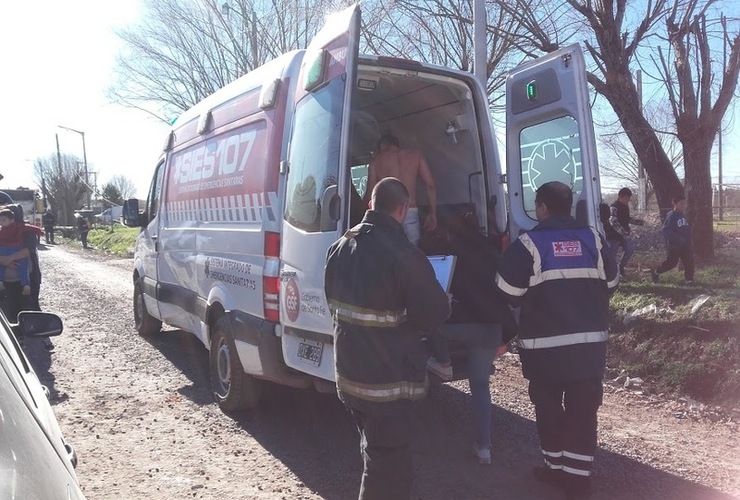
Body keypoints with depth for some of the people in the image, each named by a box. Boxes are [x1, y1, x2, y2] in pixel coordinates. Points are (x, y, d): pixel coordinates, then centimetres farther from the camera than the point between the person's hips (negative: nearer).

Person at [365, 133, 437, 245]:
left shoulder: (376, 161, 9)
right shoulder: (415, 155, 13)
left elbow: (371, 193, 5)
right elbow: (431, 185, 6)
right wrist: (432, 213, 10)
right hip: (411, 214, 1)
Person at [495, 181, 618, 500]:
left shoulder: (530, 244, -10)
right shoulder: (592, 239, 4)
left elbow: (508, 292, -9)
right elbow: (610, 284, 15)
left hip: (546, 345, -3)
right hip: (590, 342, 4)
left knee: (549, 408, 14)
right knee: (583, 410, 10)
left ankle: (557, 468, 26)